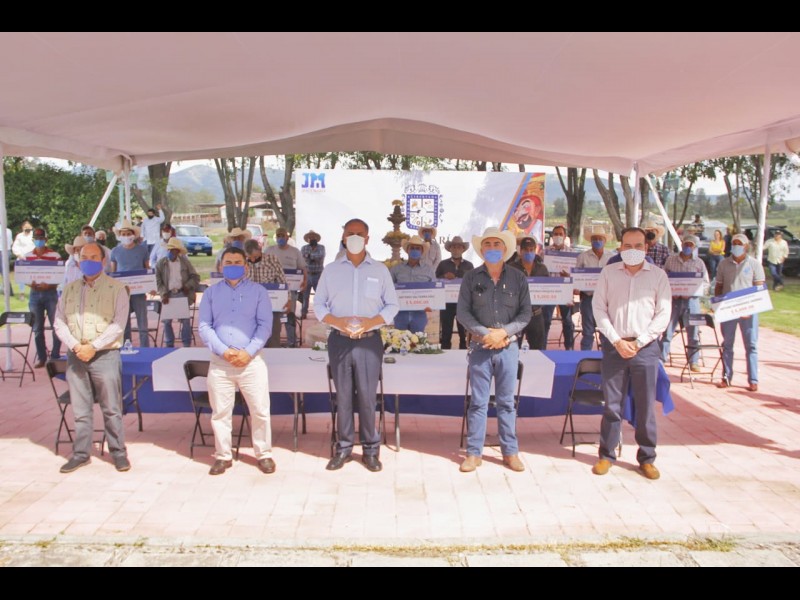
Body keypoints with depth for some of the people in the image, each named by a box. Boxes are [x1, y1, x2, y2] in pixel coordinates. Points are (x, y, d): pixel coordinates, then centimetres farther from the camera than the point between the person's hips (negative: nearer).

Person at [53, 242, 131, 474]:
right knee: (80, 409, 11)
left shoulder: (116, 289, -1)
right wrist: (75, 346, -8)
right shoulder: (69, 289, 12)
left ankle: (118, 452, 12)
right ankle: (81, 453, 22)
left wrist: (93, 346, -15)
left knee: (111, 409, 1)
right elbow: (59, 322, 8)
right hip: (75, 357, 4)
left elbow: (118, 324, -9)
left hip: (105, 356, -4)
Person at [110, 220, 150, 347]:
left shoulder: (142, 249, 3)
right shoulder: (115, 251, 6)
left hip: (139, 291, -1)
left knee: (142, 325, -1)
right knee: (124, 324, 7)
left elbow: (147, 269, 9)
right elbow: (112, 272, 12)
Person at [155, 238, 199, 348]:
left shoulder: (185, 262, 5)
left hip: (182, 294, -1)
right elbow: (158, 281, 1)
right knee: (167, 320, 2)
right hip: (168, 295, 1)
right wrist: (164, 294, -11)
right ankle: (169, 345, 15)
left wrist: (187, 286, -10)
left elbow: (195, 277, 5)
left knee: (185, 320, -2)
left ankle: (187, 345, 8)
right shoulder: (161, 263, 4)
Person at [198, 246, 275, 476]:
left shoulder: (258, 291, 6)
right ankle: (223, 456, 22)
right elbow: (204, 326, 2)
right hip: (219, 362, 2)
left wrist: (248, 352, -13)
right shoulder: (211, 292, 10)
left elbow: (265, 325, -2)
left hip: (251, 361, -1)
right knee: (220, 412, 8)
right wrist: (224, 351, -11)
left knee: (260, 410, 1)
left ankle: (264, 454, 15)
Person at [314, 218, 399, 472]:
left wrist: (371, 322, -12)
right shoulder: (331, 270, 7)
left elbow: (392, 305, 5)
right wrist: (337, 321, -11)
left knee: (367, 396, 0)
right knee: (343, 395, 6)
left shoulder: (380, 270, 5)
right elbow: (318, 304, 7)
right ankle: (344, 447, 17)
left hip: (369, 340, -1)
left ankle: (371, 449, 12)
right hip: (339, 340, 1)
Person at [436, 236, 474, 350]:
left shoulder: (469, 265, 11)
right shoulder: (443, 264, 9)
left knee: (464, 332, 3)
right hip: (447, 302, -1)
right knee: (446, 332, 0)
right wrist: (444, 277, -12)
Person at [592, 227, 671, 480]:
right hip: (614, 345, 0)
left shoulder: (658, 275, 4)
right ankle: (607, 455, 17)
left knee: (646, 405, 4)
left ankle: (647, 458, 18)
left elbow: (663, 314, 1)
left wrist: (638, 342, -8)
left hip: (645, 347, 0)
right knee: (611, 404, 5)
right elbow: (598, 308, 2)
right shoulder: (608, 273, 5)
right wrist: (617, 341, -7)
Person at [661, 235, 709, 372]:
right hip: (674, 299, 0)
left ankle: (694, 361, 13)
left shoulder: (699, 263, 6)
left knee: (693, 332, 4)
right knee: (667, 330, -1)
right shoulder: (671, 260, 8)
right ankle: (661, 358, 5)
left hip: (691, 300, 0)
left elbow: (705, 282, 5)